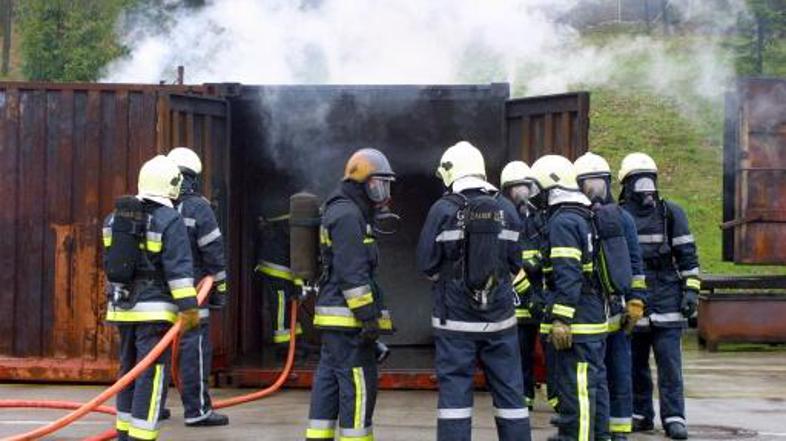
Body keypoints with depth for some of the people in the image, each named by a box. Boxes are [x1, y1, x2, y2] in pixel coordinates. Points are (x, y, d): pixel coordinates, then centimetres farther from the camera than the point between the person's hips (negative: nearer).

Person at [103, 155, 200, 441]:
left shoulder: (116, 216, 10)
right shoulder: (170, 221, -12)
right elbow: (179, 269, -17)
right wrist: (189, 307, -16)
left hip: (123, 307, 7)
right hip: (154, 309, -7)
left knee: (129, 370, 17)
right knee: (151, 375, -6)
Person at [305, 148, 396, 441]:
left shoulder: (350, 212, 20)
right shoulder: (347, 215, -13)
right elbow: (353, 273, -20)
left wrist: (369, 316, 26)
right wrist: (368, 317, -21)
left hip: (335, 319, 11)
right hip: (348, 318, -11)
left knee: (328, 382, 11)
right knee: (358, 385, -7)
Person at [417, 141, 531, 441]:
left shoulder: (443, 210, -8)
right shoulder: (507, 210, 1)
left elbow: (427, 264, -5)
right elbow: (515, 263, 6)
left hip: (455, 318, -2)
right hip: (500, 316, 3)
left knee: (454, 388, 2)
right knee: (509, 389, 10)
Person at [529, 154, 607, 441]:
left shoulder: (563, 222, -14)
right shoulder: (584, 218, 17)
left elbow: (568, 276, -21)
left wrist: (561, 319, -21)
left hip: (577, 322, -10)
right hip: (593, 318, 10)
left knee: (576, 389, -8)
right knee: (573, 386, 18)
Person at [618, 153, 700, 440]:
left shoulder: (671, 213, 5)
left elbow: (687, 254, 4)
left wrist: (691, 290, -2)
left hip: (666, 301, -2)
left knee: (669, 364, -5)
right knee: (635, 364, 8)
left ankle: (674, 418, -1)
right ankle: (640, 414, 17)